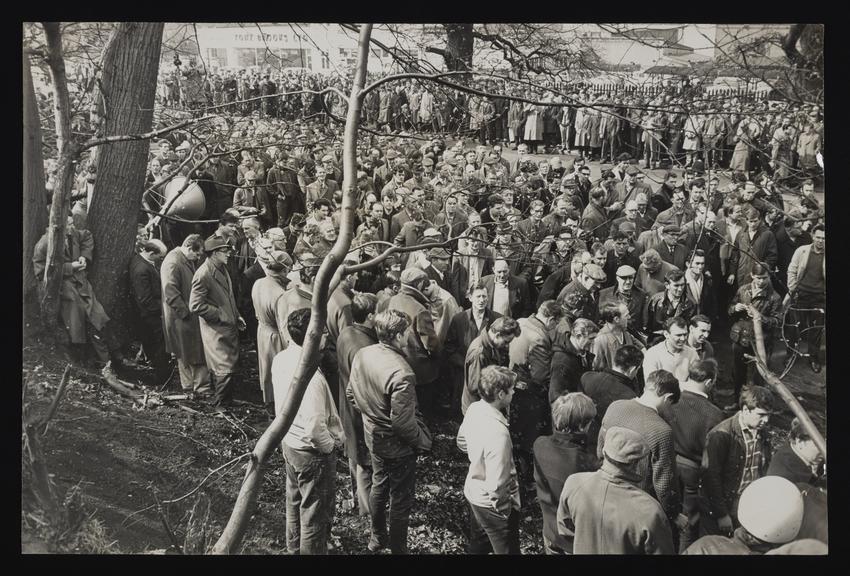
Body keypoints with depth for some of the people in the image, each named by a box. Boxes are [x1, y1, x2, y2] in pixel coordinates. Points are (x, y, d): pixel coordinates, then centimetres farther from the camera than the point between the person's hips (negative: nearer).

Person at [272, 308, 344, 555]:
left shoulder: (280, 359, -9)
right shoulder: (311, 376, -35)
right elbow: (315, 428, -33)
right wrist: (330, 446, -14)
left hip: (288, 441, 9)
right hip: (311, 453, -9)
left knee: (295, 502, 29)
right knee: (315, 513, 13)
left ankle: (295, 548, 49)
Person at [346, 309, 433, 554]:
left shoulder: (362, 355, -11)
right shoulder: (401, 373, -34)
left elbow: (351, 394, 4)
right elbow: (403, 424, -29)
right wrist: (422, 441, -11)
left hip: (373, 436, 8)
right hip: (398, 445, -8)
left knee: (379, 485, 28)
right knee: (400, 499, 13)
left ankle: (376, 537, 48)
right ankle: (397, 548, 31)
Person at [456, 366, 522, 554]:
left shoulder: (474, 408, -10)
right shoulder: (498, 433, -36)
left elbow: (462, 442, 9)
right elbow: (496, 485, -32)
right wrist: (505, 511, -16)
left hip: (473, 492, 8)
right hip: (491, 504, -8)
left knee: (478, 546, 28)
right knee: (507, 550, 14)